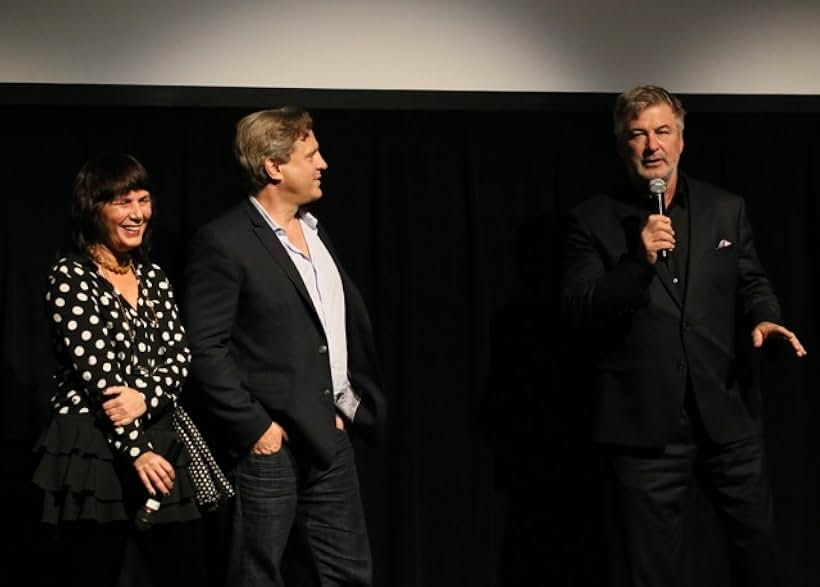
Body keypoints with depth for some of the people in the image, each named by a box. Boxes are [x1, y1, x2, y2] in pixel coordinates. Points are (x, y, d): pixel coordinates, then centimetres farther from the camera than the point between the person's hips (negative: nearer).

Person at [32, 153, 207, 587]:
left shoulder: (152, 276, 14)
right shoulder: (70, 277, -6)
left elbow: (178, 352, 5)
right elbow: (95, 369, -13)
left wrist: (146, 396, -16)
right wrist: (136, 449, -17)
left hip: (162, 445, 6)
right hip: (93, 452, -6)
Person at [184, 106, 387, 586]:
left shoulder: (314, 230, 13)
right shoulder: (224, 242, -12)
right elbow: (206, 349, -15)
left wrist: (350, 403, 11)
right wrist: (253, 427, -16)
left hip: (329, 435, 8)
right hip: (271, 442, -7)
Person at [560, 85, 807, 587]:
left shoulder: (727, 209, 9)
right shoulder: (594, 221, 0)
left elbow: (751, 281, 14)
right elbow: (579, 314, -8)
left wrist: (764, 319, -9)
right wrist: (638, 260, -21)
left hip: (728, 414, 3)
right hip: (644, 426, -2)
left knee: (758, 546, 13)